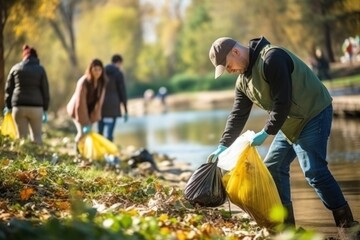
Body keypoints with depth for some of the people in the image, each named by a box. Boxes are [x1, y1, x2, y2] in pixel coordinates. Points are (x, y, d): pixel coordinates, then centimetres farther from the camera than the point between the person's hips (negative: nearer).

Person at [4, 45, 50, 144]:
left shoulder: (16, 68, 7)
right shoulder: (40, 69, 3)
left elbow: (8, 89, 7)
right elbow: (45, 90, 2)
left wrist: (8, 106, 15)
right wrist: (45, 110, 8)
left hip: (18, 107, 1)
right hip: (35, 106, -1)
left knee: (22, 136, 4)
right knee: (36, 137, 7)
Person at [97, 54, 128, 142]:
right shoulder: (118, 73, -3)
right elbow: (122, 92, -4)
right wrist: (126, 110, 0)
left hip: (100, 105, 5)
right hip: (112, 106, -5)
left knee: (99, 132, 9)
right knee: (109, 133, -8)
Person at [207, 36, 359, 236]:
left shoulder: (272, 58, -23)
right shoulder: (243, 80, 7)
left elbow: (283, 103, -27)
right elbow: (238, 115, 9)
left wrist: (266, 133, -23)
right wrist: (223, 146, 1)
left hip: (314, 114, -10)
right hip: (290, 122, 10)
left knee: (314, 171, -15)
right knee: (273, 166, 9)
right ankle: (285, 220, 14)